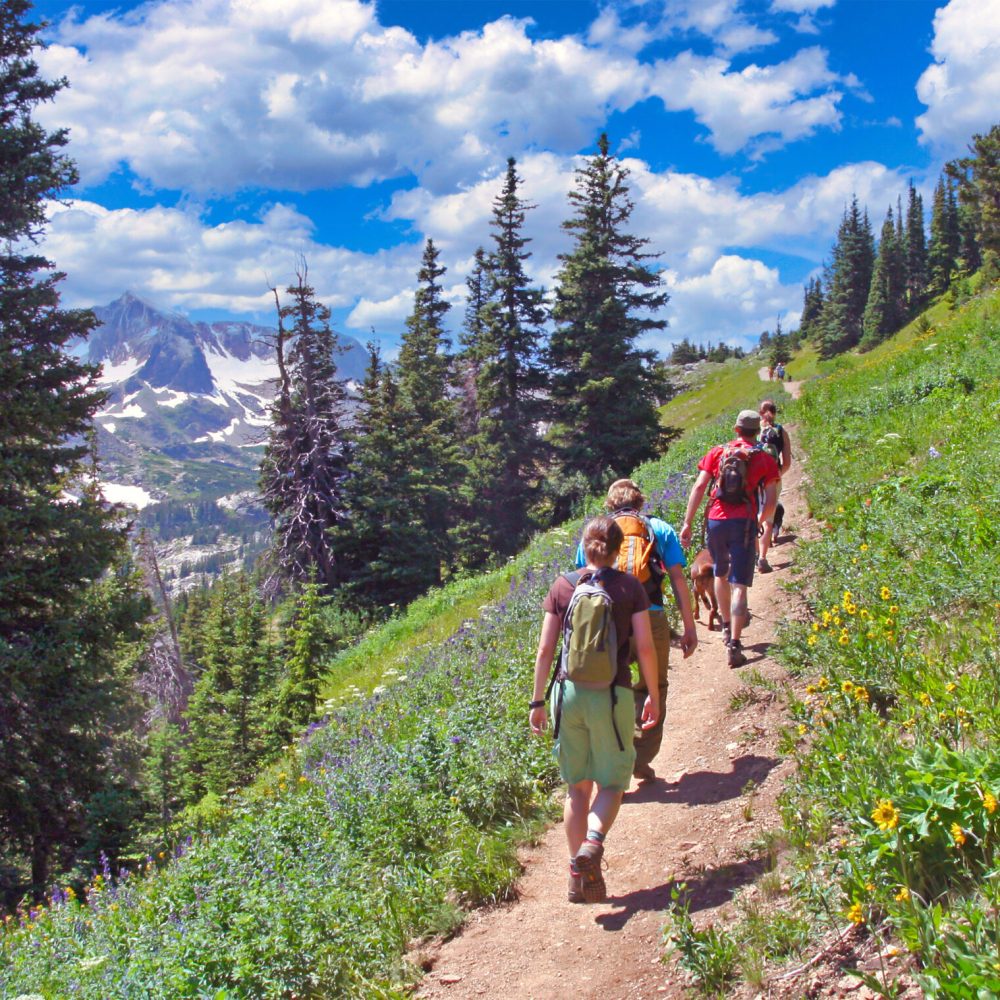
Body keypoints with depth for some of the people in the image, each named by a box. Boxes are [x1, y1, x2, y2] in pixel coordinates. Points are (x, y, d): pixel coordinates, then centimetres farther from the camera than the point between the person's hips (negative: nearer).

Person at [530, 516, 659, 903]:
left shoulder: (562, 587, 3)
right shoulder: (630, 587, -2)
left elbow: (545, 649, 1)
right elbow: (645, 646, -4)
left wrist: (537, 701, 8)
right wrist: (653, 695, 8)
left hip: (569, 692, 2)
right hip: (611, 695, -2)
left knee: (577, 786, 15)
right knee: (611, 782, 13)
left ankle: (578, 875, 16)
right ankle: (593, 843, -15)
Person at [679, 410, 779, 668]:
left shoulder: (717, 452, 9)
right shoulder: (765, 459, 5)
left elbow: (698, 487, 1)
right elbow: (771, 500, 2)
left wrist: (687, 524, 3)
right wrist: (760, 522, 22)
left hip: (716, 521, 2)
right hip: (744, 522, -2)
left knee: (721, 574, 26)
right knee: (739, 585, -3)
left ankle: (726, 627, 37)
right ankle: (734, 645, -12)